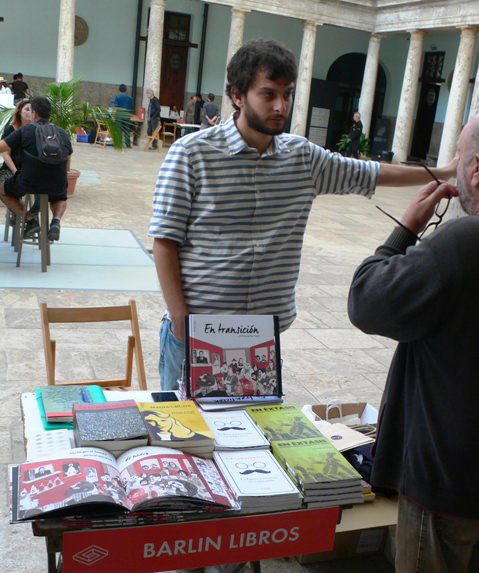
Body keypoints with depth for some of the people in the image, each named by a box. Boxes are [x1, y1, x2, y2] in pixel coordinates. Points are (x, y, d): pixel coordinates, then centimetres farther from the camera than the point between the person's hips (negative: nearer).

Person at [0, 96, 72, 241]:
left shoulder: (24, 131, -3)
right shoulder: (63, 133, 8)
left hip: (30, 183, -3)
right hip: (57, 185, 3)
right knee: (60, 198, 39)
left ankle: (30, 220, 10)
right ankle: (56, 220, 6)